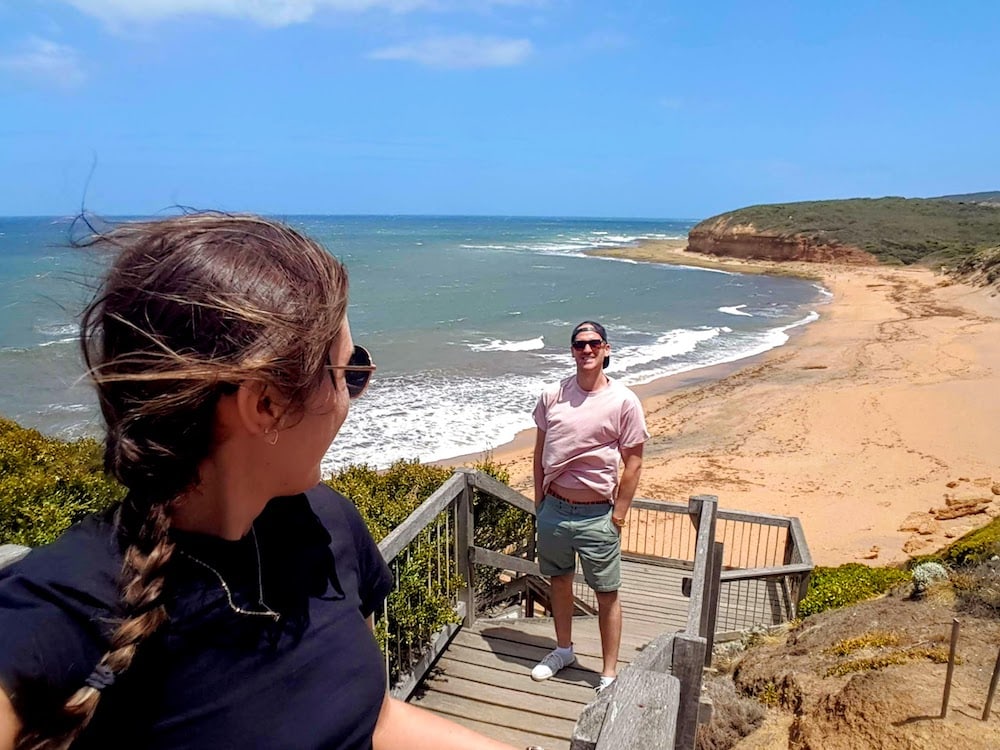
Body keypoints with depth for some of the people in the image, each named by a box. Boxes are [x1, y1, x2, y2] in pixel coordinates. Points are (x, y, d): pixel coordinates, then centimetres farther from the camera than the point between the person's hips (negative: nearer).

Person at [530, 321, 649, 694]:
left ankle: (610, 673, 24)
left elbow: (633, 462, -6)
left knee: (607, 594, 7)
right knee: (559, 580, 21)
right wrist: (539, 498, 7)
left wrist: (619, 514, -8)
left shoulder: (623, 401, -10)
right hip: (554, 509, 4)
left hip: (597, 515, -3)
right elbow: (540, 450, 9)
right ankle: (563, 649, 42)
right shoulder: (552, 395, -1)